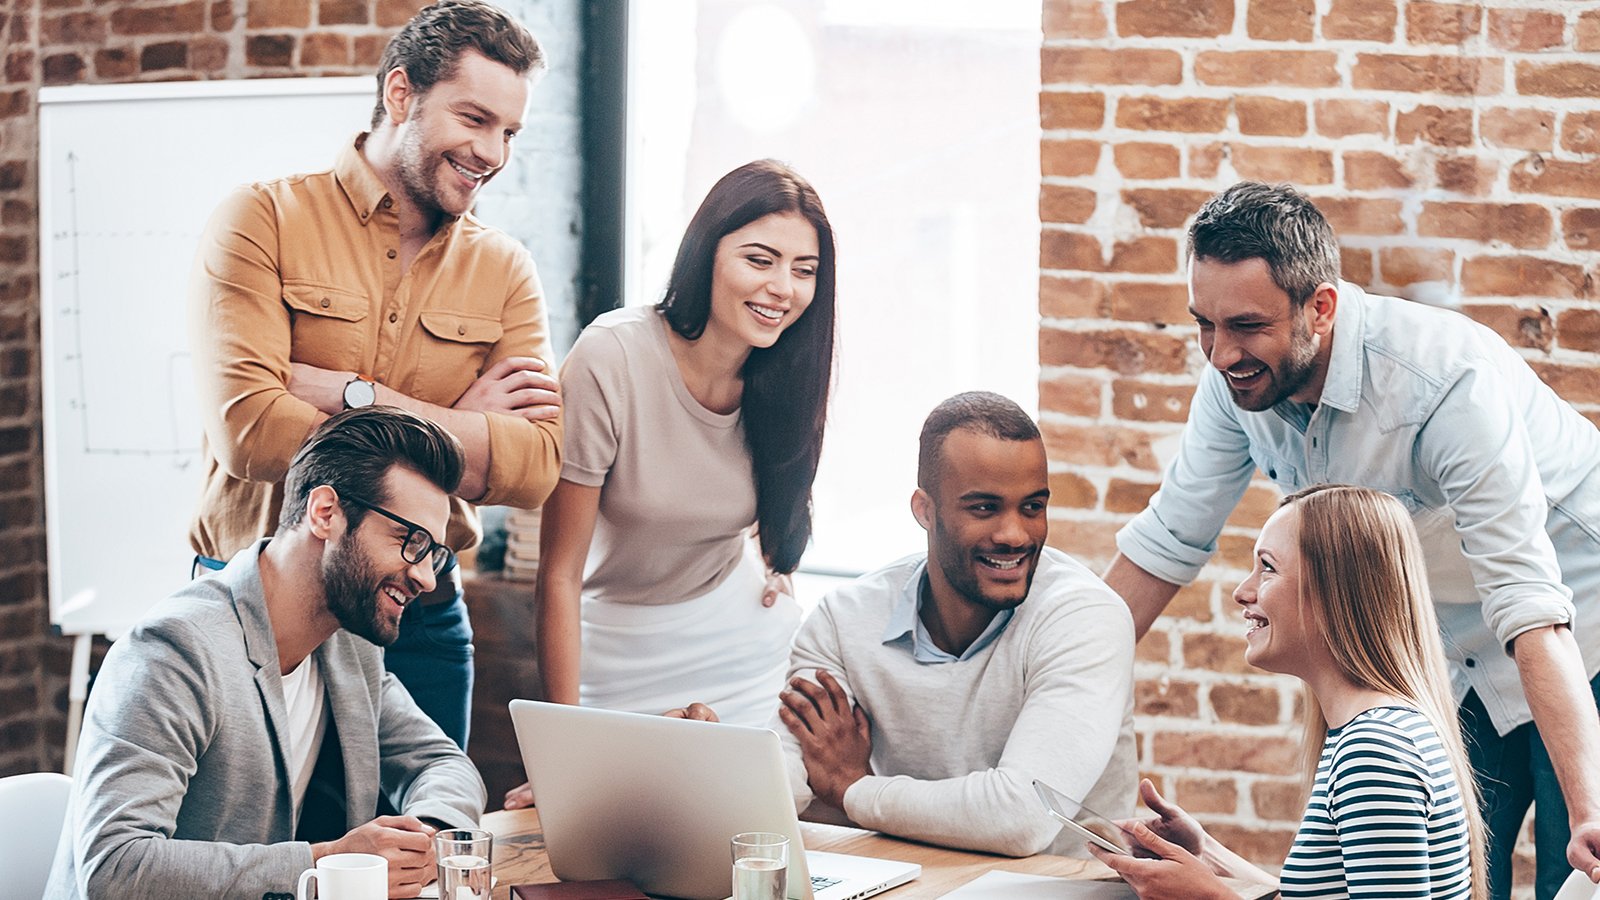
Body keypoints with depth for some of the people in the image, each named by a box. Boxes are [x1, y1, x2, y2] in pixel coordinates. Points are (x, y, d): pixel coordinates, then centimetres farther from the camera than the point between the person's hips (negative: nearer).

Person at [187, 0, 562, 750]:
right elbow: (246, 428, -19)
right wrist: (460, 430, -13)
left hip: (420, 623, 3)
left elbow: (536, 468, -9)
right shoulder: (265, 221, -5)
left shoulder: (504, 272, 6)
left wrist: (350, 396, -17)